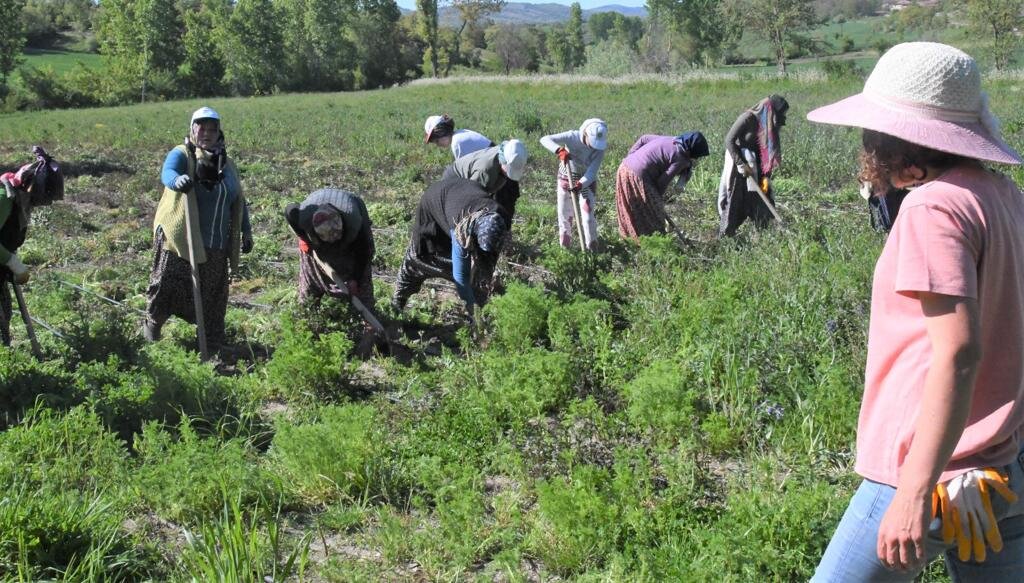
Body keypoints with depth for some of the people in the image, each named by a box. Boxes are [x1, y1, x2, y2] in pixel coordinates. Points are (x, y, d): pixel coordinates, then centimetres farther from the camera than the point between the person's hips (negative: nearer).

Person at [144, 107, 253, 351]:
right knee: (166, 286, -3)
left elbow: (239, 202, 23)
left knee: (212, 298, 8)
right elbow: (167, 173, -27)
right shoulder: (181, 154, -4)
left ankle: (213, 346, 18)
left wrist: (246, 231, 19)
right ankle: (152, 324, 25)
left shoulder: (227, 164, 15)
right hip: (178, 240, -4)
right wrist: (177, 180, -50)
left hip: (215, 247, 5)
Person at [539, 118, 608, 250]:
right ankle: (565, 247, 23)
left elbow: (592, 172, -28)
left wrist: (581, 184, -47)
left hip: (586, 181, 0)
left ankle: (591, 248, 0)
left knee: (587, 213, -11)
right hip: (565, 179, 0)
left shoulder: (600, 148, -23)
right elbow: (545, 139, -31)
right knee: (564, 215, 7)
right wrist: (560, 150, -49)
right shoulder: (572, 137, -26)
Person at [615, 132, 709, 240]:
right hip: (638, 176, -9)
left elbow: (644, 138, 17)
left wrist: (631, 155, 15)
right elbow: (663, 182, -8)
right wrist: (658, 199, 6)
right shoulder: (681, 158, -10)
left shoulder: (670, 140, 13)